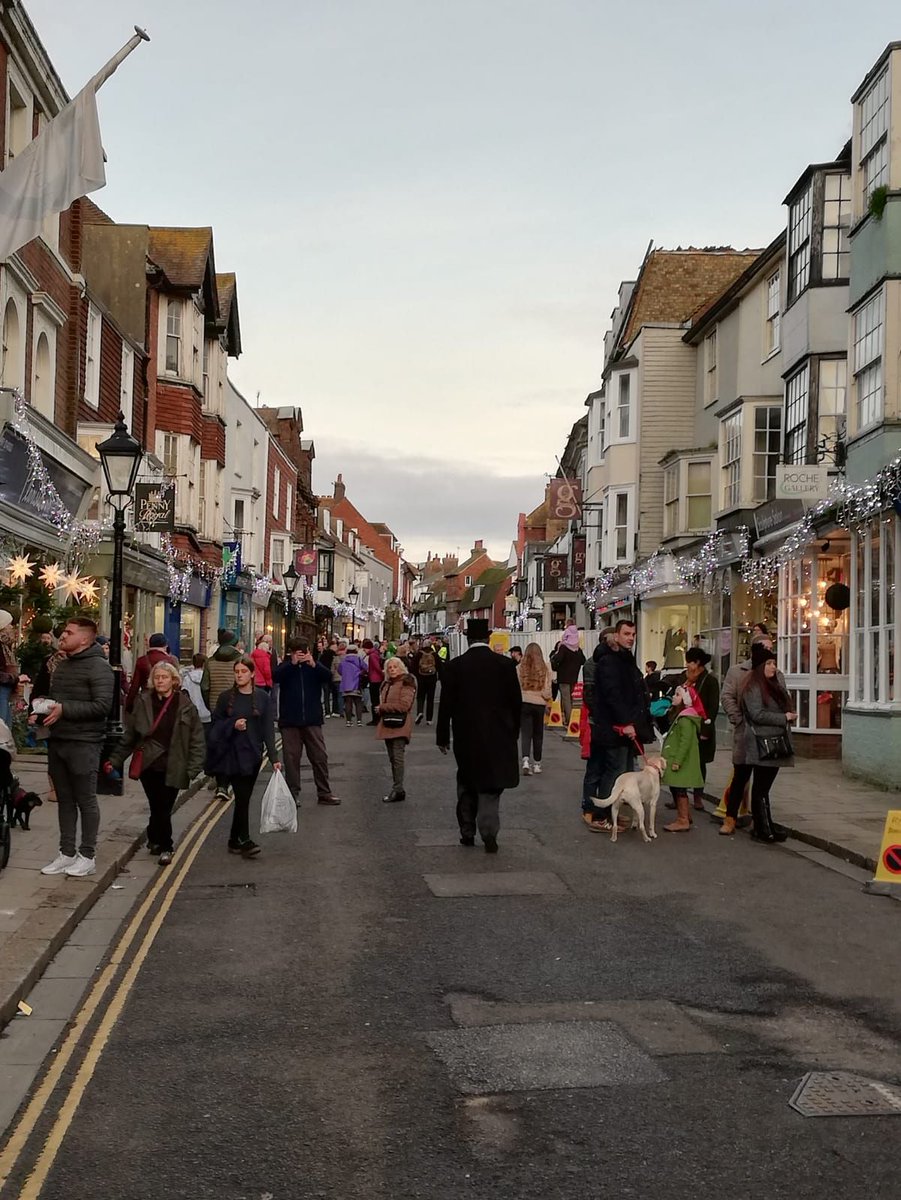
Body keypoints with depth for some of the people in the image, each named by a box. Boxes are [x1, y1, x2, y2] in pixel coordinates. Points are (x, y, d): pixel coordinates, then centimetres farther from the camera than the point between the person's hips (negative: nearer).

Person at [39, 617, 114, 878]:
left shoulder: (98, 666, -10)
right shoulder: (61, 665, 16)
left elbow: (102, 705, -19)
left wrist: (64, 709, -21)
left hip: (83, 744, -8)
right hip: (57, 741, 8)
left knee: (85, 800, 1)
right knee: (65, 800, 11)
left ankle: (87, 856, 9)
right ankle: (67, 853, 18)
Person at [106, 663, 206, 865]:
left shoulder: (185, 705, -2)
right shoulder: (143, 702, 3)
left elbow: (197, 739, -2)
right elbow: (129, 736, 8)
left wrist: (193, 768, -10)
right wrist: (115, 760, 5)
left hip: (172, 768, -1)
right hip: (149, 765, 1)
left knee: (162, 808, 1)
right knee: (160, 808, 4)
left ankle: (155, 840, 23)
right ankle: (164, 847, 23)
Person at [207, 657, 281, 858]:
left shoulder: (262, 698, 3)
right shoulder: (226, 697, 2)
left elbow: (268, 729, 1)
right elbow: (216, 724, 6)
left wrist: (274, 758, -5)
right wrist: (233, 725, -14)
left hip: (253, 753, 2)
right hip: (233, 753, -2)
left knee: (244, 798, 7)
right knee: (242, 797, -9)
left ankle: (234, 840, 18)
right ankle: (245, 841, -8)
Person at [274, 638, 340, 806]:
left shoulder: (315, 666, 7)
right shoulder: (285, 666, 5)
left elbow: (328, 677, -10)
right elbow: (276, 676, -16)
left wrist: (314, 665, -24)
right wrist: (293, 663, -25)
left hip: (312, 720, 1)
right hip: (290, 721, -1)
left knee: (320, 757, 3)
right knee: (291, 758, 2)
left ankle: (324, 793, 11)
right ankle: (293, 794, 10)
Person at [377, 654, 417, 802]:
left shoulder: (406, 683, -7)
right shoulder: (386, 683, 18)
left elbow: (404, 705, -16)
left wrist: (382, 707, -10)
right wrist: (381, 710, 6)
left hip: (400, 727, -8)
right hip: (387, 726, 8)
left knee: (397, 757, -12)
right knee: (392, 758, 10)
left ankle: (398, 790, -10)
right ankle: (396, 789, 16)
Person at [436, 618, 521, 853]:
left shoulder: (455, 666, -5)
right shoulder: (505, 664, -4)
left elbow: (446, 704, -3)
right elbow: (516, 702, 0)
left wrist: (442, 736, 5)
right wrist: (513, 732, 12)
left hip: (466, 736, 1)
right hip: (498, 735, 0)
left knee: (467, 783, 16)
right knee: (490, 786, 4)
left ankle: (467, 832, 19)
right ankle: (489, 833, -7)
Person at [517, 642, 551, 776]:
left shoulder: (520, 668, -3)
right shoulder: (545, 668, -2)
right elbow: (547, 689, -2)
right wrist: (547, 699, 16)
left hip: (524, 703, -1)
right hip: (539, 704, 1)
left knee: (525, 733, 0)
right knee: (538, 735, 12)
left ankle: (525, 760, -20)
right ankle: (537, 764, 19)